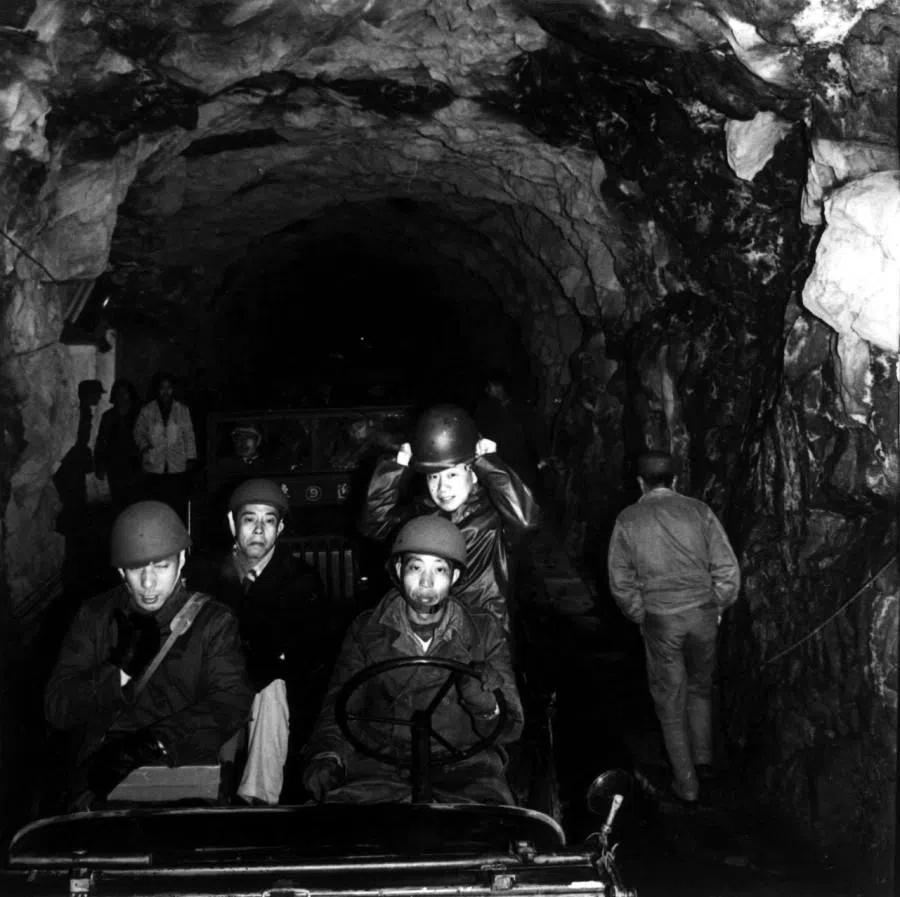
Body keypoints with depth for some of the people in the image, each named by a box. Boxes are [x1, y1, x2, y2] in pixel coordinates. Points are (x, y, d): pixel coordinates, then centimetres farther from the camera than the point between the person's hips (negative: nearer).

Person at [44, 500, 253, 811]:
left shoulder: (213, 621, 6)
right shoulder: (95, 616, 12)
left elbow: (231, 704, -6)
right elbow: (56, 708, 5)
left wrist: (151, 744, -17)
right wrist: (121, 671, -11)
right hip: (101, 771, 2)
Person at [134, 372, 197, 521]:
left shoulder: (182, 410, 9)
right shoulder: (147, 410, 8)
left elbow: (189, 435, 11)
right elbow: (139, 432, 12)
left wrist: (191, 458, 6)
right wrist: (144, 445, -8)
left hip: (177, 466, 0)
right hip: (155, 467, 0)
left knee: (179, 506, -5)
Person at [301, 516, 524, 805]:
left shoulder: (484, 632, 6)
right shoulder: (366, 630, 8)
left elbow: (510, 729, 4)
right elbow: (339, 710, 5)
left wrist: (487, 707, -20)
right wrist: (327, 756, -17)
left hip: (463, 767, 0)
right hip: (380, 765, 1)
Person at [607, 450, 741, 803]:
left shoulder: (628, 520, -2)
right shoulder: (698, 511, -3)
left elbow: (620, 580, -1)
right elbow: (728, 568, -3)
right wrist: (718, 607, 10)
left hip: (659, 619, -1)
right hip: (702, 612, 1)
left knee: (670, 698, 11)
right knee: (700, 688, 24)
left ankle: (686, 783, 18)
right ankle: (703, 760, 31)